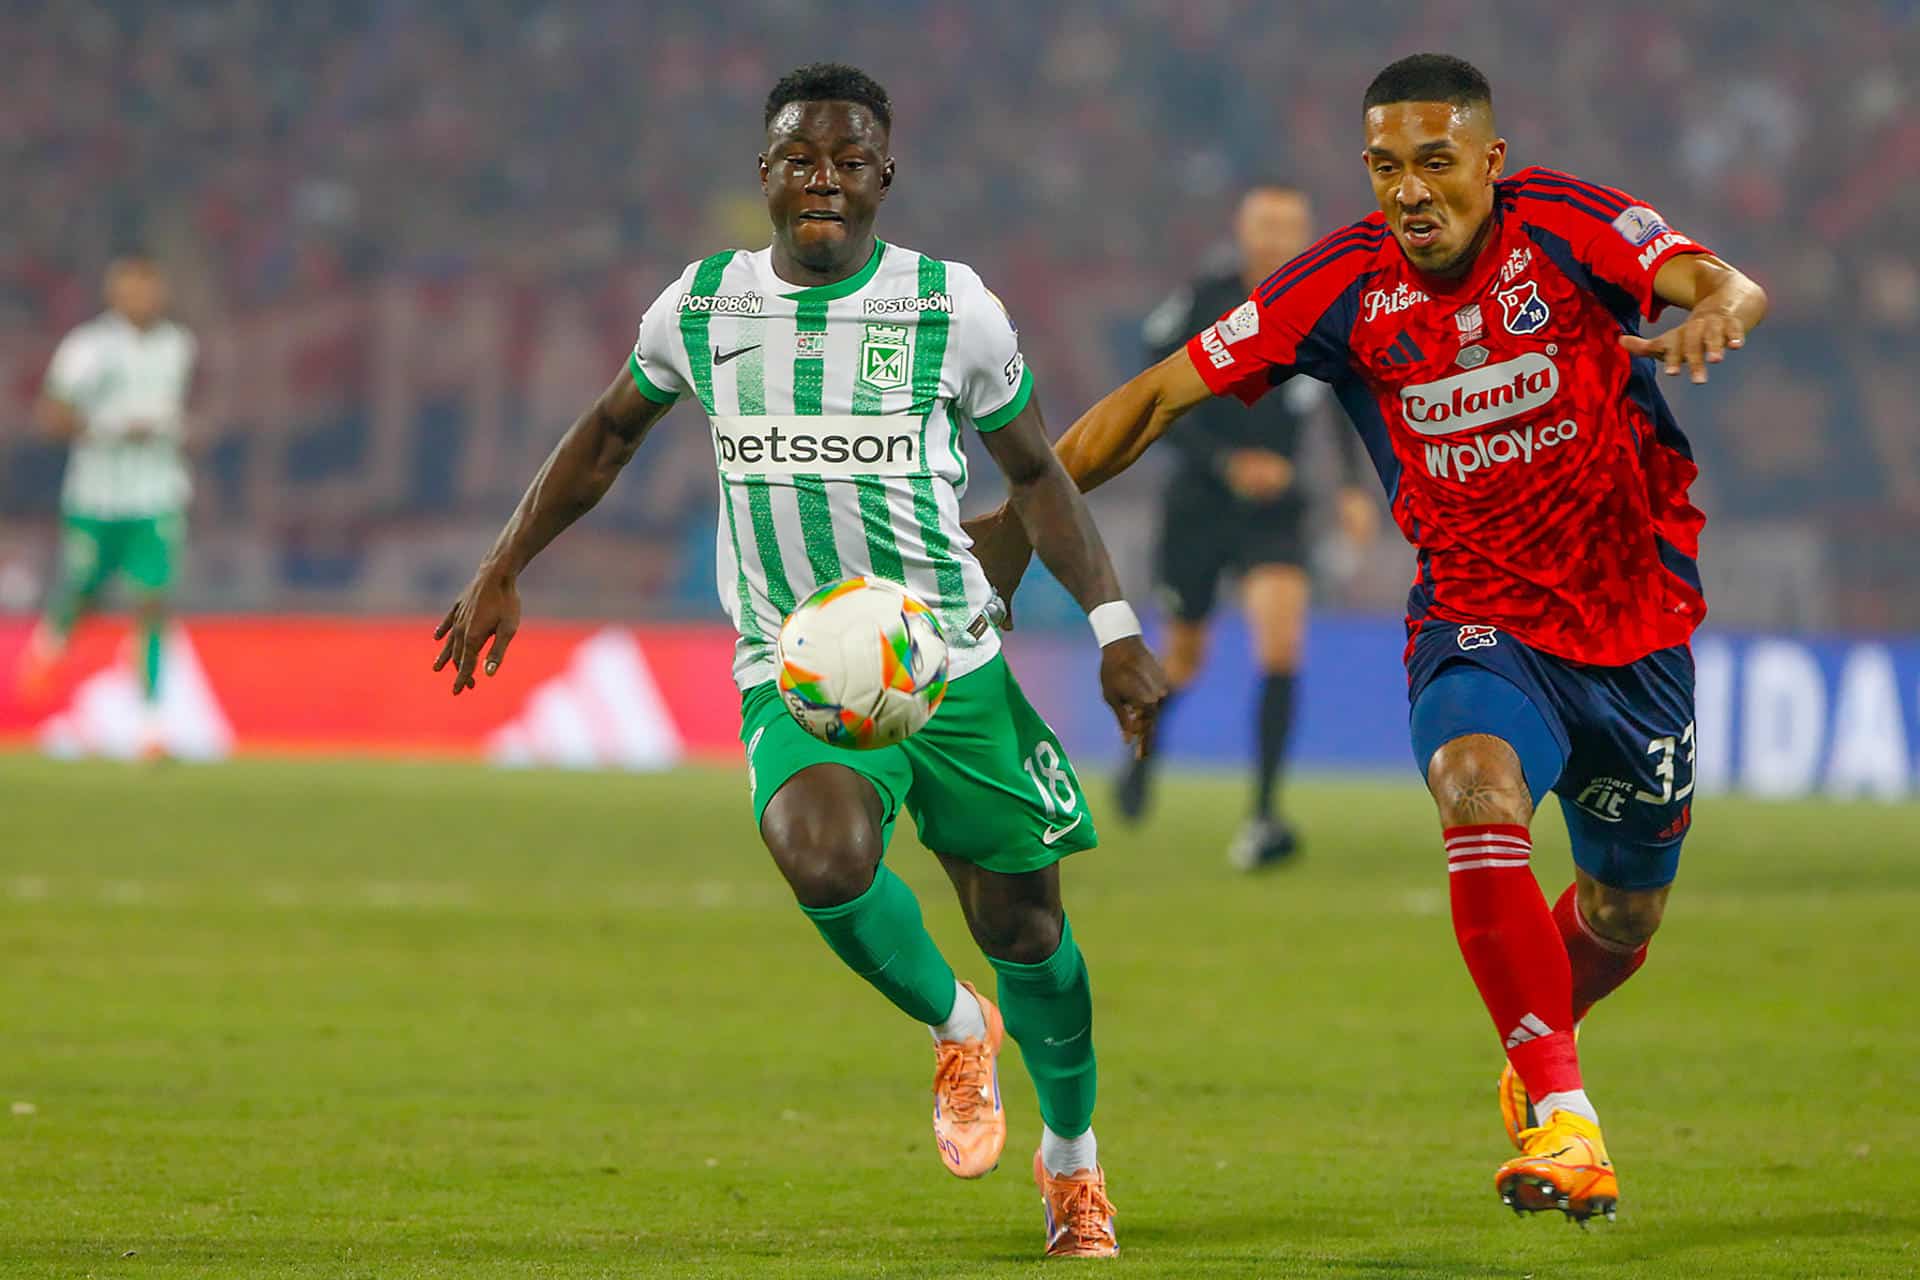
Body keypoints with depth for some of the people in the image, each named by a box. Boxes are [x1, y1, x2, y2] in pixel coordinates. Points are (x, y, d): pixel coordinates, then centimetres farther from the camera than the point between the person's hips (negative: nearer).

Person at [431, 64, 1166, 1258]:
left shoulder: (955, 308, -2)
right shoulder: (702, 306, 2)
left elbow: (1038, 472, 9)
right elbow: (609, 436, 20)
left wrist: (1114, 625, 2)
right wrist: (504, 571, 21)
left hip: (955, 665, 0)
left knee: (1024, 926, 6)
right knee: (822, 857, -30)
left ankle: (1072, 1154, 34)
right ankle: (957, 1027, 1)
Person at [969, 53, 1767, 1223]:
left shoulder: (1567, 227, -13)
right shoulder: (1347, 286, -10)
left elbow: (1728, 286, -28)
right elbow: (1165, 391, -5)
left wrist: (1713, 316, -52)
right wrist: (1026, 510, -11)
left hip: (1637, 623, 1)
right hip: (1479, 626, -1)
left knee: (1623, 921, 13)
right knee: (1482, 795, -33)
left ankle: (1539, 1049, 49)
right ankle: (1563, 1122, -32)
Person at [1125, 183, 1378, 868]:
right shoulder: (1200, 302, -9)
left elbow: (1344, 406, 15)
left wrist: (1354, 488, 4)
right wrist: (1228, 463, -18)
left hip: (1274, 509, 1)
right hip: (1198, 501, -1)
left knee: (1281, 644, -20)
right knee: (1184, 657, 13)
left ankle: (1264, 816, -18)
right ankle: (1142, 752, 47)